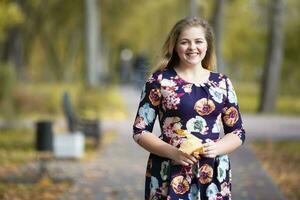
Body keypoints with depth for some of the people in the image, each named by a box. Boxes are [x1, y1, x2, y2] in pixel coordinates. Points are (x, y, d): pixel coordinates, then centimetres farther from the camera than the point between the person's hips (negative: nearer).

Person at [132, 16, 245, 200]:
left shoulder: (222, 83, 7)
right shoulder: (159, 80, -1)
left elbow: (238, 133, 10)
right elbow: (140, 131, -2)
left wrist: (217, 148, -10)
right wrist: (173, 152, -15)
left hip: (213, 175, 3)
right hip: (170, 175, -2)